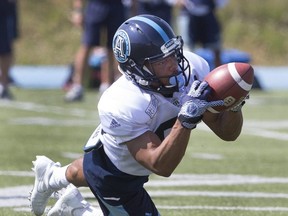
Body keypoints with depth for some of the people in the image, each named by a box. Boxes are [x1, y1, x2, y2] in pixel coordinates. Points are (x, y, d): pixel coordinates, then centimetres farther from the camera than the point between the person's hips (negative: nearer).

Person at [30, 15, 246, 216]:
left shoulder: (193, 69, -26)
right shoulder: (122, 106, -43)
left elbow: (227, 132, -18)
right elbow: (161, 166, -44)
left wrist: (234, 105, -39)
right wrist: (187, 118, -53)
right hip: (114, 177, -7)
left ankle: (52, 176, 65)